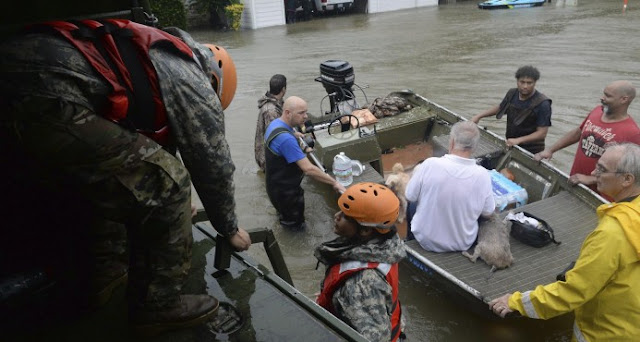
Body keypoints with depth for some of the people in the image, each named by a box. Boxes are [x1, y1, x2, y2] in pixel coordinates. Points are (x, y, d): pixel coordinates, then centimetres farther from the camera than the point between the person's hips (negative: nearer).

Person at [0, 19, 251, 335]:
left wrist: (173, 214, 47)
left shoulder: (158, 55, 32)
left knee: (96, 182, 30)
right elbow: (212, 164, 11)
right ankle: (158, 305, 11)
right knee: (167, 184, -1)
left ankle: (92, 276, 40)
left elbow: (154, 148, 39)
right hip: (47, 95, -11)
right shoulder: (192, 79, 7)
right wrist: (230, 228, 26)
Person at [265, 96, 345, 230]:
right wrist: (334, 182, -32)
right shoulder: (286, 139, -36)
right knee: (295, 225, 14)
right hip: (284, 192, -10)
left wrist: (293, 134, 32)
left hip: (276, 183, 10)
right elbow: (309, 169, -38)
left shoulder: (275, 123, -3)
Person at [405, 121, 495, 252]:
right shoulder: (482, 175, -21)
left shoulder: (430, 165, -25)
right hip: (463, 244, 2)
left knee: (412, 204, 28)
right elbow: (488, 212, -6)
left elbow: (410, 196, -11)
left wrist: (416, 174, 7)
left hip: (426, 241, -1)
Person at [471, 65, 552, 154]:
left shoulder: (542, 104, -18)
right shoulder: (512, 94, 0)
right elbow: (499, 108, 22)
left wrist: (518, 140, -28)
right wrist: (478, 116, 15)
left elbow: (542, 133, -19)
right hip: (512, 146, 6)